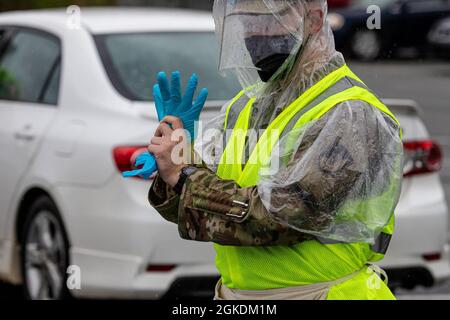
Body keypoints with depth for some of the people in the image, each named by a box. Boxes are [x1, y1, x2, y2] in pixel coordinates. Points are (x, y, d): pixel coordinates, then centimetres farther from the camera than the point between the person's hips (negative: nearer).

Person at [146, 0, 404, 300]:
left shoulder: (352, 117, -16)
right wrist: (174, 171, -14)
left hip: (312, 292, -6)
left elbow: (274, 217, -24)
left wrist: (184, 175, -17)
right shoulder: (245, 105, 7)